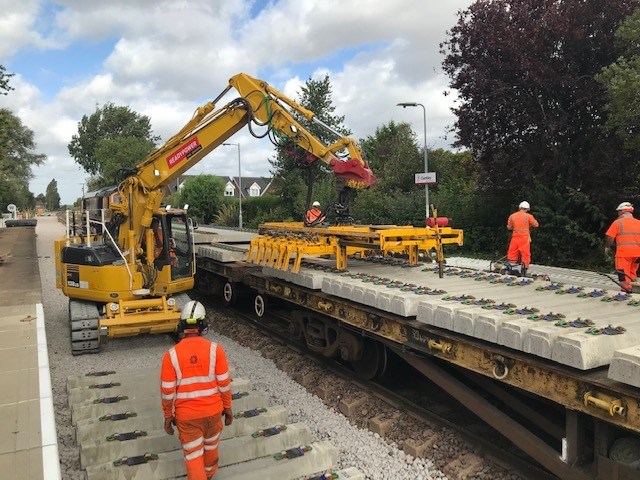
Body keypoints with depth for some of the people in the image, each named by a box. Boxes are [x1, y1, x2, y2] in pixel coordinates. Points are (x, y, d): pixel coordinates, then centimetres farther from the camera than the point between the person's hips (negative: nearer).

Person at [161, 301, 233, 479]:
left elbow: (167, 391, -10)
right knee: (211, 444, 28)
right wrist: (228, 408, 5)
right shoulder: (215, 349, -16)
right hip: (213, 410, 2)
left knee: (193, 455, 12)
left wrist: (168, 416, 5)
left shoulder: (171, 355, -16)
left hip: (186, 415, -2)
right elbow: (224, 383, -10)